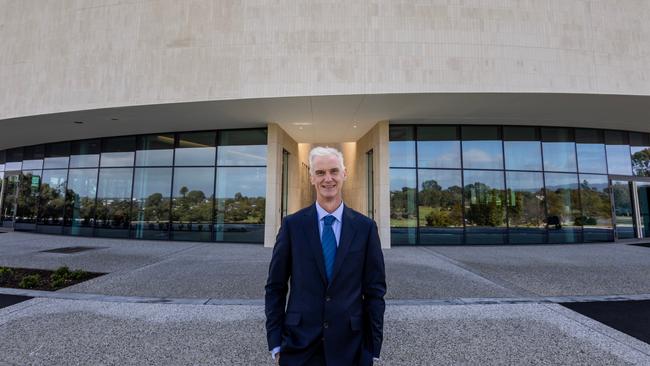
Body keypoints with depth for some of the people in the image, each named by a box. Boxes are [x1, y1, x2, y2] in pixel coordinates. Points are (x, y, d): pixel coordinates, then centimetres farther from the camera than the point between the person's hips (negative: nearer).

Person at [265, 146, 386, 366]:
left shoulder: (365, 227, -5)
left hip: (350, 345, 1)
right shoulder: (292, 224, -7)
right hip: (299, 344, 0)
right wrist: (275, 342, -2)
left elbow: (375, 290, -1)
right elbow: (275, 287, -2)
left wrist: (373, 347, 0)